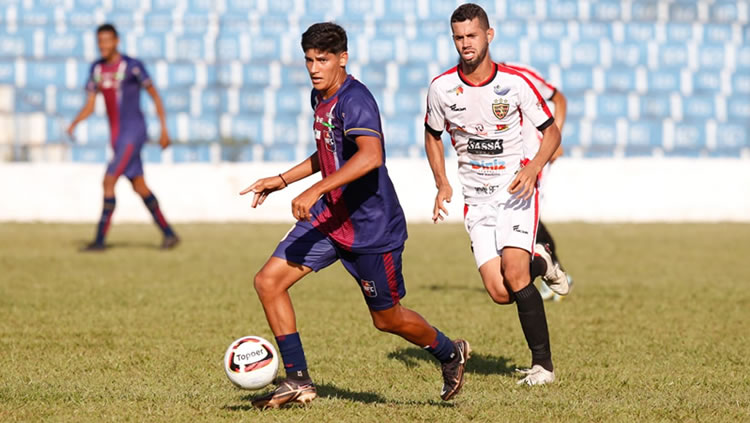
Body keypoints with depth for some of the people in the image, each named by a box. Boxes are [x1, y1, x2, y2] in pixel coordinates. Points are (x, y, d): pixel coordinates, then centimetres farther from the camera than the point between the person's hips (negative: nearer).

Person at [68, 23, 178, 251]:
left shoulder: (132, 66, -11)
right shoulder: (97, 69, 9)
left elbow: (155, 96, -4)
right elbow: (89, 106, 10)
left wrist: (164, 129, -5)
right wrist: (74, 124, -9)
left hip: (133, 132, -8)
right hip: (116, 135, 8)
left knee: (109, 181, -15)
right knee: (139, 186, 11)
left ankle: (100, 238, -13)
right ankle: (168, 233, 20)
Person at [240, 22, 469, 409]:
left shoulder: (354, 100, -22)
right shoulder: (319, 97, 8)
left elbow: (371, 156, -40)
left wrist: (315, 191, -43)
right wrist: (283, 180, 20)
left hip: (371, 227, -8)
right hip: (330, 217, 9)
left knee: (387, 319, 6)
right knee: (268, 282, -5)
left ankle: (450, 353, 36)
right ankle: (297, 381, 1)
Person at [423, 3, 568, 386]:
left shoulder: (515, 83, -9)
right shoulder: (441, 88, -3)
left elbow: (551, 132, 0)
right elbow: (432, 136, 14)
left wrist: (532, 168, -19)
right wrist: (442, 185, 0)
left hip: (516, 189, -2)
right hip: (476, 197, 3)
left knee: (514, 274, -22)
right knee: (500, 293, -8)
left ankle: (542, 363, -8)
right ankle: (539, 264, 27)